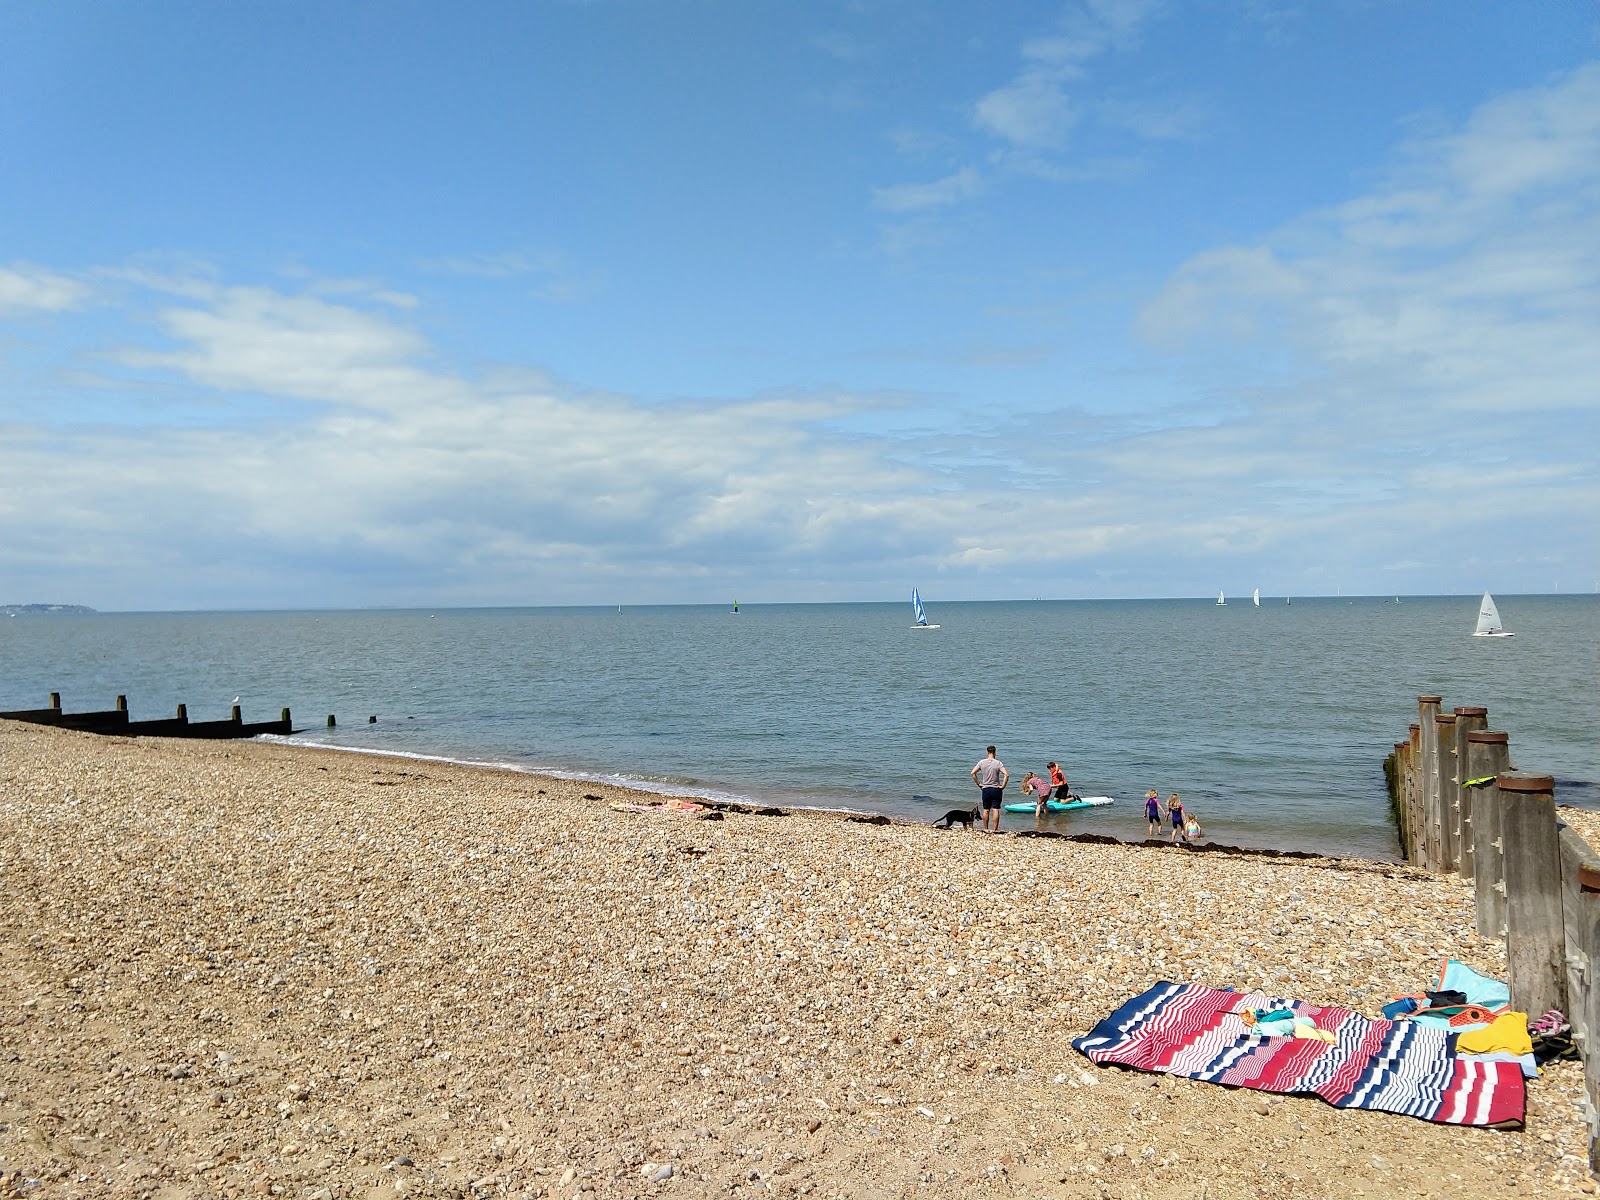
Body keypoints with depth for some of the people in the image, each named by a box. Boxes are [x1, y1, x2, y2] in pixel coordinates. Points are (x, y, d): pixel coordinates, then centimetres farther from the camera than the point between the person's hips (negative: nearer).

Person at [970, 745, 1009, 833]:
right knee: (996, 810, 2)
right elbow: (1006, 775, -19)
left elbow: (973, 773, -4)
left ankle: (986, 829, 17)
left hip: (985, 789, 2)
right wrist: (1003, 786, -10)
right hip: (996, 789, -2)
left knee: (986, 810, 10)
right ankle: (995, 829, 3)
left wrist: (978, 784, 4)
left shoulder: (982, 762, -3)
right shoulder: (998, 763, -9)